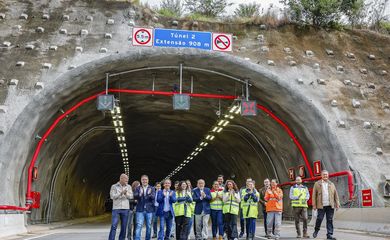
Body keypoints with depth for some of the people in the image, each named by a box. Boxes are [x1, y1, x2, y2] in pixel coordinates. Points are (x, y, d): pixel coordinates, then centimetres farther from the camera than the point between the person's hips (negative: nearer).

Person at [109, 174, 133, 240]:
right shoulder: (114, 186, 1)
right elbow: (112, 196, -8)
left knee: (124, 227, 5)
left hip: (125, 209, 3)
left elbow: (131, 196, 3)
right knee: (114, 226, -9)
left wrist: (126, 194, -18)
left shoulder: (128, 187, 9)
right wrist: (121, 193, -19)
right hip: (116, 208, -3)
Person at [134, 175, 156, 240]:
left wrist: (150, 194, -31)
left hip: (149, 210, 1)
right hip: (140, 210, -1)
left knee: (149, 226, 8)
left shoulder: (152, 188, 5)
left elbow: (154, 197, -8)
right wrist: (139, 194, -29)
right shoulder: (138, 188, 6)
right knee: (139, 225, -9)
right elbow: (135, 196, -8)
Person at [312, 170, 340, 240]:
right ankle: (316, 230, 22)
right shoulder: (317, 184, 6)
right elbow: (314, 195, 2)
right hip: (321, 205, -2)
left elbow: (335, 195, 12)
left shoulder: (331, 184, 15)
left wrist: (337, 204, 4)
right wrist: (314, 205, -4)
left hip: (330, 206, 2)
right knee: (319, 219, -2)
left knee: (330, 220, 1)